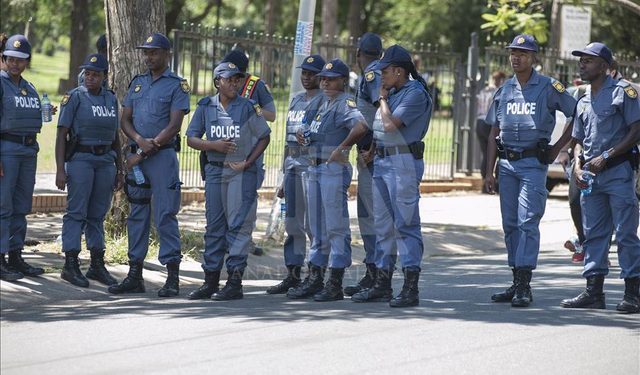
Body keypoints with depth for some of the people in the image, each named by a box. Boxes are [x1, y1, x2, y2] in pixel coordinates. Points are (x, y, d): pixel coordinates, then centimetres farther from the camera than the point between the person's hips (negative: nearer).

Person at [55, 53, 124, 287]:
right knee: (76, 212, -6)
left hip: (106, 161, 5)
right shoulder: (74, 97, -3)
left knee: (98, 214, 8)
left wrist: (120, 170, 15)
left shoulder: (110, 99, 13)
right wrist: (60, 170, -13)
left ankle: (97, 265, 13)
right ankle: (70, 265, -3)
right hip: (80, 159, -5)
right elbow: (61, 135, -6)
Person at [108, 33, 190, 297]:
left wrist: (144, 153, -12)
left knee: (165, 215, -8)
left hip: (163, 155, -6)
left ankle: (173, 277, -6)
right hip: (137, 157, 6)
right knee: (137, 215, 8)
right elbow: (125, 119, 13)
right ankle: (135, 276, 12)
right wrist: (139, 140, -10)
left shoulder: (177, 85, -2)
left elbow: (173, 126, -10)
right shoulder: (138, 83, 17)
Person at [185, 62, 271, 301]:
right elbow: (191, 139, 7)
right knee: (214, 226, 8)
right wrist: (215, 145, -10)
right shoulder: (206, 107, 6)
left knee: (238, 225, -8)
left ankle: (234, 282, -8)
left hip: (241, 172, -4)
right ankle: (210, 280, 14)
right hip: (215, 171, 4)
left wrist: (247, 162, -8)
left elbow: (264, 138, 2)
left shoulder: (249, 107, -3)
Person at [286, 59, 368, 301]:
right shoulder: (324, 106, 18)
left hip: (334, 169, -10)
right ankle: (314, 281, 19)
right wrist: (304, 138, 9)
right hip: (315, 169, 10)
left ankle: (335, 285, -4)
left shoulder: (345, 104, -11)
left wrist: (341, 149, -23)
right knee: (317, 227, 13)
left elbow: (360, 127, -31)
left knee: (336, 227, -6)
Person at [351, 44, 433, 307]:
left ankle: (411, 289, -9)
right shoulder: (392, 93, 17)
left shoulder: (415, 94, -12)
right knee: (383, 225, 11)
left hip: (403, 164, -10)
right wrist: (371, 150, 12)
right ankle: (382, 284, 17)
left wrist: (383, 99, -5)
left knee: (405, 224, -9)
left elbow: (390, 125, -20)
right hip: (382, 162, 10)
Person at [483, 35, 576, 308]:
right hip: (506, 164, 5)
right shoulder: (504, 90, 13)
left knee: (528, 221, -12)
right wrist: (489, 172, 9)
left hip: (534, 164, -5)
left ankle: (524, 286, -14)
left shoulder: (549, 88, -1)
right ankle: (516, 282, 14)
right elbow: (493, 134, 15)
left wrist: (558, 147, 1)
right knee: (510, 223, 7)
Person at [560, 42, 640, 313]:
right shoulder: (584, 101, 17)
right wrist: (578, 166, 3)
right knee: (594, 234, 6)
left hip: (618, 171, -7)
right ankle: (594, 291, 9)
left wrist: (605, 156, -14)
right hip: (591, 176, 7)